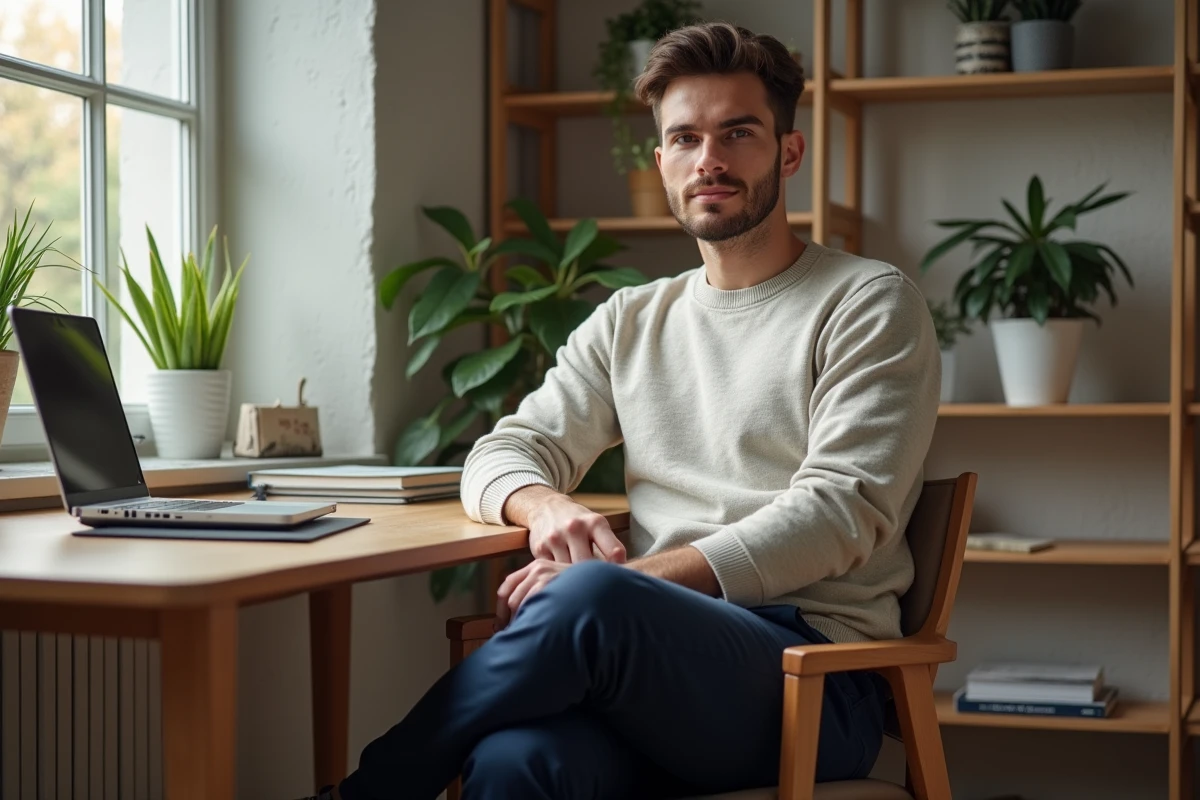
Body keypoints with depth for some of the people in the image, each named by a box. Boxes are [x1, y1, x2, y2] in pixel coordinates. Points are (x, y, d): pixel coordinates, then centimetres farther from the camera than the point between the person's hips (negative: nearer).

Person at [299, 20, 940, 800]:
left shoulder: (871, 304, 5)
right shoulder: (631, 321, 22)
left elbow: (842, 511, -7)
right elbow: (504, 453, 17)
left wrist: (623, 581, -16)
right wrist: (545, 505, -10)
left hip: (817, 677, -3)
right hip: (658, 658, 3)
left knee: (589, 599, -36)